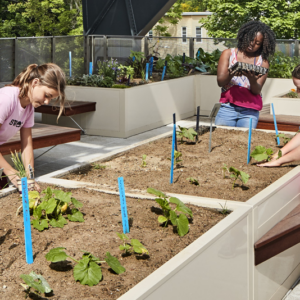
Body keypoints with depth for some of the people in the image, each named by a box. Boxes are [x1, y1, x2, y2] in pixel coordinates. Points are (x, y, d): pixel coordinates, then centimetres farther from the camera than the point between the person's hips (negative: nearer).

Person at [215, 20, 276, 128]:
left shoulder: (263, 62, 8)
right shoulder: (228, 54, 9)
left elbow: (257, 91, -1)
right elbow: (220, 82, -1)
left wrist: (252, 79, -23)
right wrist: (231, 74, -22)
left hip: (250, 111, 0)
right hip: (228, 107, 0)